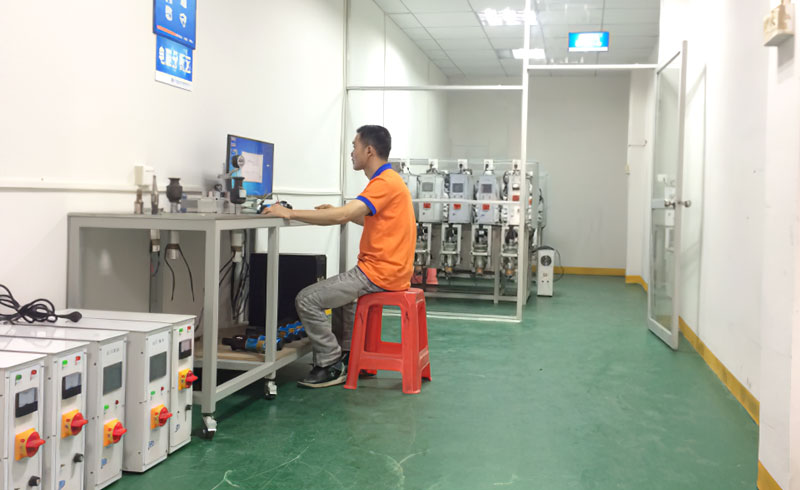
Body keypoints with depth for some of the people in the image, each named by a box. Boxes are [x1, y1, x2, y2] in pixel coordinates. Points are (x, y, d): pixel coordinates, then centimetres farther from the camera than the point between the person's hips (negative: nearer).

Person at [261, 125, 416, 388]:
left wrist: (290, 213, -24)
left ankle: (330, 367, -1)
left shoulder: (385, 183, -19)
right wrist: (339, 210, 17)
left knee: (307, 300, -10)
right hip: (388, 269, 11)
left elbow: (342, 216, -29)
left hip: (379, 273, -11)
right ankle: (350, 355, 32)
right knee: (339, 289, 35)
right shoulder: (389, 179, 14)